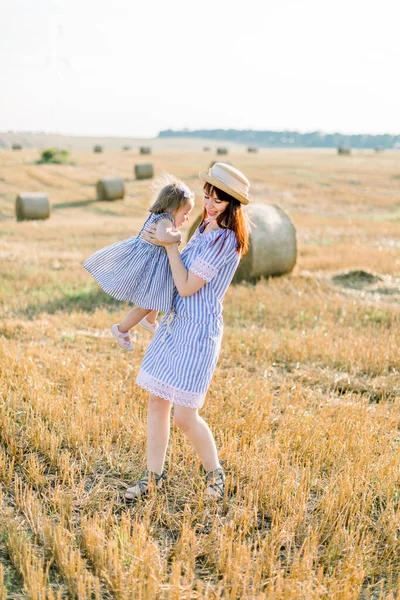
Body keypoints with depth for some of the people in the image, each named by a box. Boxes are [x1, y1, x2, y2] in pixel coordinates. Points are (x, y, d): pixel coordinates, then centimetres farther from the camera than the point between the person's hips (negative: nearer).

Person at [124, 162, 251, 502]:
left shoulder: (225, 239, -18)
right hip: (175, 322, 9)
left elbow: (187, 286, -18)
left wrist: (169, 245, -10)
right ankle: (154, 476, 25)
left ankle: (215, 473, 21)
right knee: (157, 401, 11)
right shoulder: (205, 228, 11)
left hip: (199, 330, -9)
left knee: (184, 415, -5)